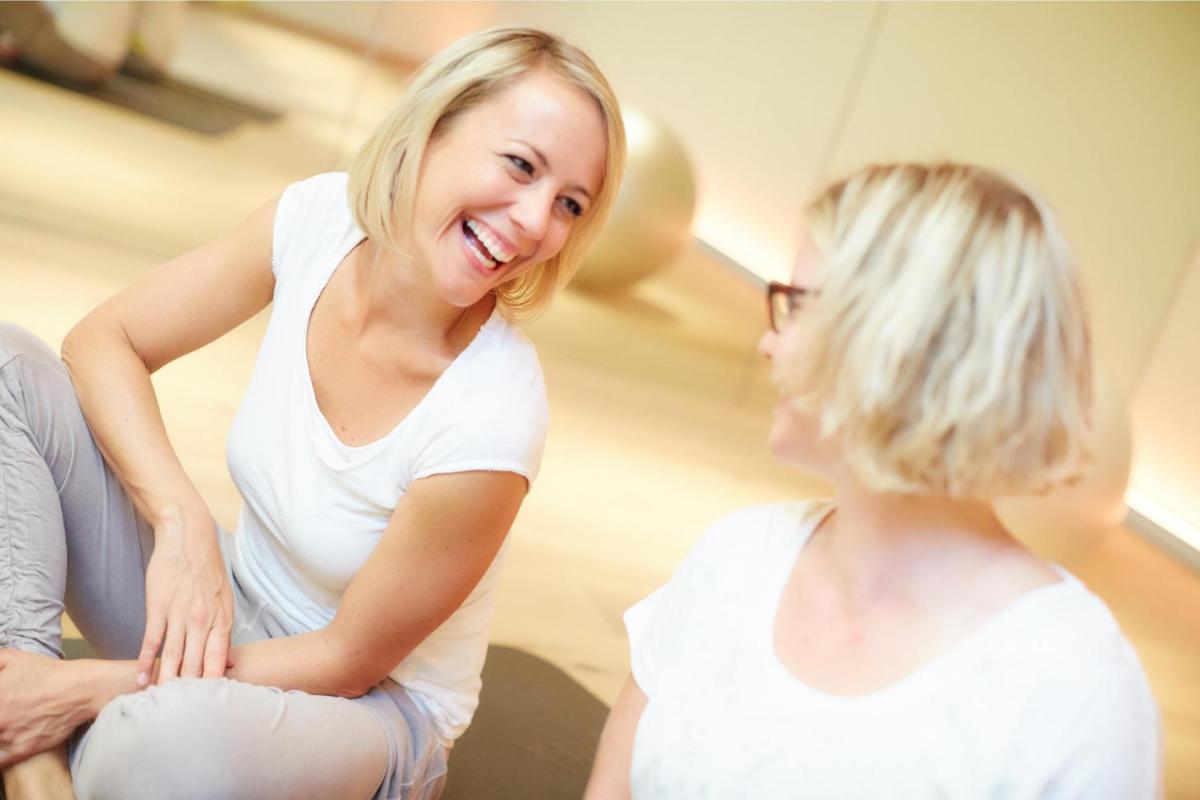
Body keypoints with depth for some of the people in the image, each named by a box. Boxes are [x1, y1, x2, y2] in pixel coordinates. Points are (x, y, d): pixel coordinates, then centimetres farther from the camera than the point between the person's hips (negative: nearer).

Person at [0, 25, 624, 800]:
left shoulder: (490, 423, -29)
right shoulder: (320, 218, -16)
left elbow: (351, 660, -19)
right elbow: (104, 340, -7)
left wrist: (90, 688, -18)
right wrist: (183, 525, -24)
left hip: (368, 706, -5)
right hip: (224, 608, 6)